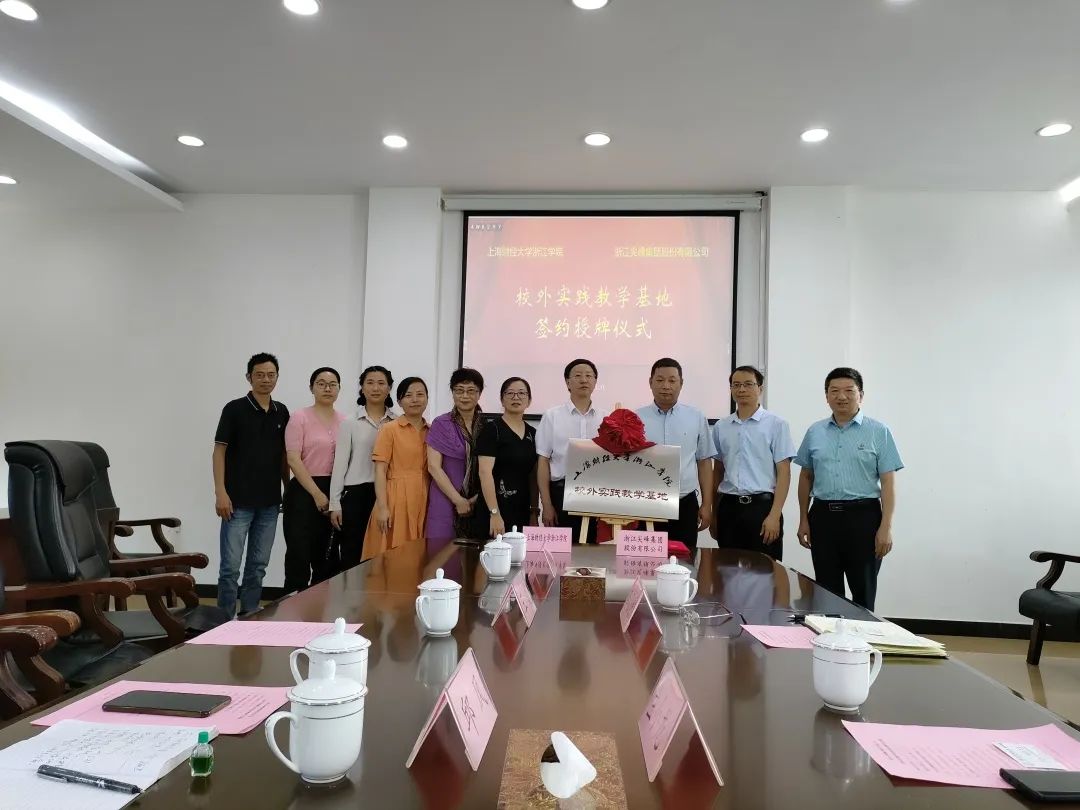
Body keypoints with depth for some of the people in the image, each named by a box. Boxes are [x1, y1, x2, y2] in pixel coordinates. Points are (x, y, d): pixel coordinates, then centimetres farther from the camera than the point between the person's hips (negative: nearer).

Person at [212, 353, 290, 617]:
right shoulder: (234, 409, -6)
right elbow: (219, 451, -7)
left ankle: (249, 617, 21)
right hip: (239, 501, -5)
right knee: (230, 566, -2)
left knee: (258, 566, 11)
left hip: (270, 502, 5)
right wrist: (221, 492, -15)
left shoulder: (282, 412, 9)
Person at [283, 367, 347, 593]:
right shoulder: (300, 418, -4)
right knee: (299, 557, -3)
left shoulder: (345, 421, 8)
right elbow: (293, 460, -10)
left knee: (326, 560, 11)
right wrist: (317, 494, -14)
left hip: (334, 494, 5)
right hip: (303, 492, -5)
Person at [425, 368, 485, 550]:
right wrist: (459, 500, -10)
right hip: (446, 501, -2)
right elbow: (434, 467, -6)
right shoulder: (441, 424, -1)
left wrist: (478, 497, -8)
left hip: (479, 502, 2)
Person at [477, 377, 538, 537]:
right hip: (496, 509, -6)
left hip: (523, 511, 6)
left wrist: (534, 511, 9)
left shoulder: (532, 433, 10)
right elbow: (485, 472, -16)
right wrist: (495, 513, -22)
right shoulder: (491, 429, -8)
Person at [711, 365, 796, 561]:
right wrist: (714, 513, 13)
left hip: (762, 506, -3)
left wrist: (774, 515, -13)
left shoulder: (776, 424, -3)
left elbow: (784, 473, -6)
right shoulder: (720, 427, 9)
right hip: (728, 507, 4)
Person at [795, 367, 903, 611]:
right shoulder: (814, 432, 8)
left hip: (863, 516, -3)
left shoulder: (879, 432, -2)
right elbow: (806, 477, 13)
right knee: (826, 590, 11)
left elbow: (888, 482, -6)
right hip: (823, 516, 3)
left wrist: (886, 527, -13)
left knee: (863, 590, 6)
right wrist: (803, 520, 10)